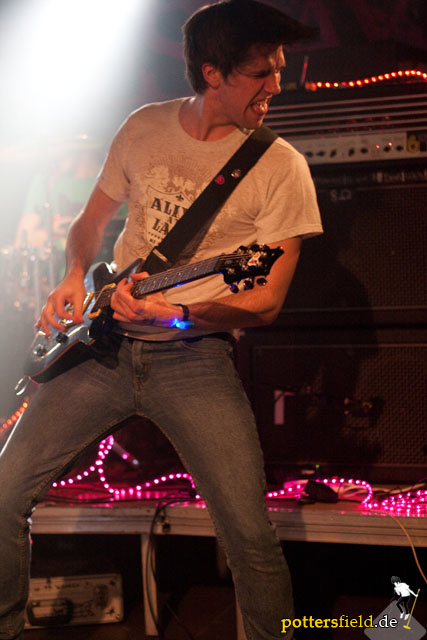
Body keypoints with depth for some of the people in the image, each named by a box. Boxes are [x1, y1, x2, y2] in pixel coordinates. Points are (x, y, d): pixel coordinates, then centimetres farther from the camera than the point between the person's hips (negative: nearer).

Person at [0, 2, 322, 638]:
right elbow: (90, 221, 21)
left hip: (194, 354, -3)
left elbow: (267, 302, -5)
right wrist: (75, 277, -1)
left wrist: (179, 314, -22)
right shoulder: (144, 127, 6)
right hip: (103, 341, 3)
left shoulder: (280, 167, -6)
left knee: (251, 537, -15)